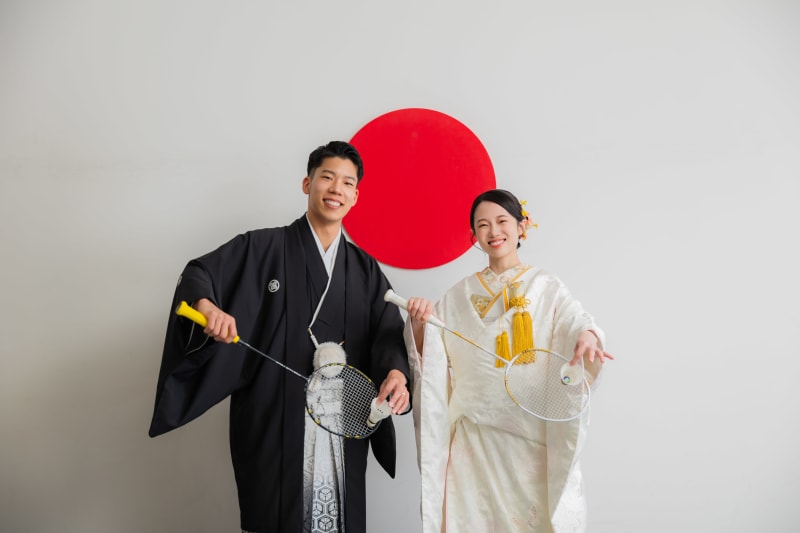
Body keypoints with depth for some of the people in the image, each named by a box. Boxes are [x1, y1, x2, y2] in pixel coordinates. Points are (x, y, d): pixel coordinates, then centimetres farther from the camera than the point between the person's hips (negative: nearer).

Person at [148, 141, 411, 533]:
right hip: (273, 424, -3)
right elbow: (198, 274, -1)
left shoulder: (365, 269, 10)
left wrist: (396, 372, -19)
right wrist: (207, 305, -24)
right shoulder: (262, 248, 2)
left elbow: (388, 333, 1)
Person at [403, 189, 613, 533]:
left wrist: (588, 336, -36)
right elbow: (431, 356, 6)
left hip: (532, 434, -1)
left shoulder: (547, 288, 2)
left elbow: (576, 322, -13)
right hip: (474, 435, 2)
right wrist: (419, 323, -13)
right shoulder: (459, 295, 8)